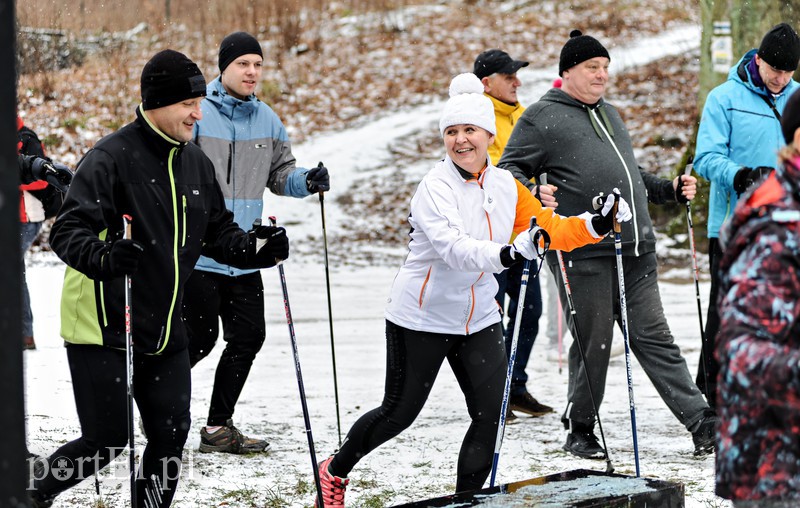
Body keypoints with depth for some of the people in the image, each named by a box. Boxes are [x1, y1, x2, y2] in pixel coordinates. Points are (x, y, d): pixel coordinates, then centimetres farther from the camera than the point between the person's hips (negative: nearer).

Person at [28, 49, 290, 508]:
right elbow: (69, 231, -22)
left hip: (164, 329, 7)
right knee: (107, 439, -4)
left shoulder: (196, 163, 8)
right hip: (104, 327, -7)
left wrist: (255, 248, -4)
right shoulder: (112, 157, -16)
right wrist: (102, 257, -43)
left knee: (171, 434, 4)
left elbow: (218, 232, 17)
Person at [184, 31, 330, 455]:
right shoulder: (196, 114, -9)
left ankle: (218, 427, 19)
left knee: (248, 337, 6)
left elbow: (280, 175, 17)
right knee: (202, 336, -3)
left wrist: (306, 181, -5)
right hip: (197, 252, -6)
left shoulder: (267, 120, 9)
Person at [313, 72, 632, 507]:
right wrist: (504, 254, -51)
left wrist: (596, 225, -12)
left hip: (478, 319, 5)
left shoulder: (506, 186, 1)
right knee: (400, 411, 7)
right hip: (422, 317, -5)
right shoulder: (435, 186, -18)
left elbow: (549, 229, 5)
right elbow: (452, 247, -34)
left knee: (491, 415, -5)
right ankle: (335, 470, 32)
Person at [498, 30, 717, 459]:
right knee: (593, 343, -1)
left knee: (654, 337, 7)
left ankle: (702, 423, 4)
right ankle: (580, 429, 16)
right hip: (584, 254, -6)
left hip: (636, 249, 6)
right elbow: (508, 170, -3)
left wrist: (671, 190, 20)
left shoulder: (609, 114, 23)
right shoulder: (541, 117, 0)